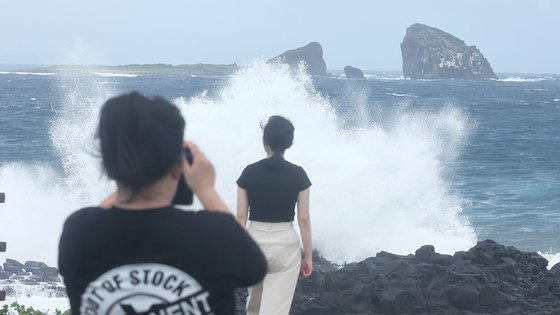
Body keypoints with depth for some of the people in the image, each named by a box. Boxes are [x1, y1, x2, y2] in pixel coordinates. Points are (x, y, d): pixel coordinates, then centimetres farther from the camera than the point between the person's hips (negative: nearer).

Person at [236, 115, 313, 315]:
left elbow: (241, 216, -1)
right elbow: (303, 219, -4)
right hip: (285, 246, -2)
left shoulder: (249, 172, -2)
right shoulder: (298, 174, -5)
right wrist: (308, 256, 5)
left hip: (254, 243, 3)